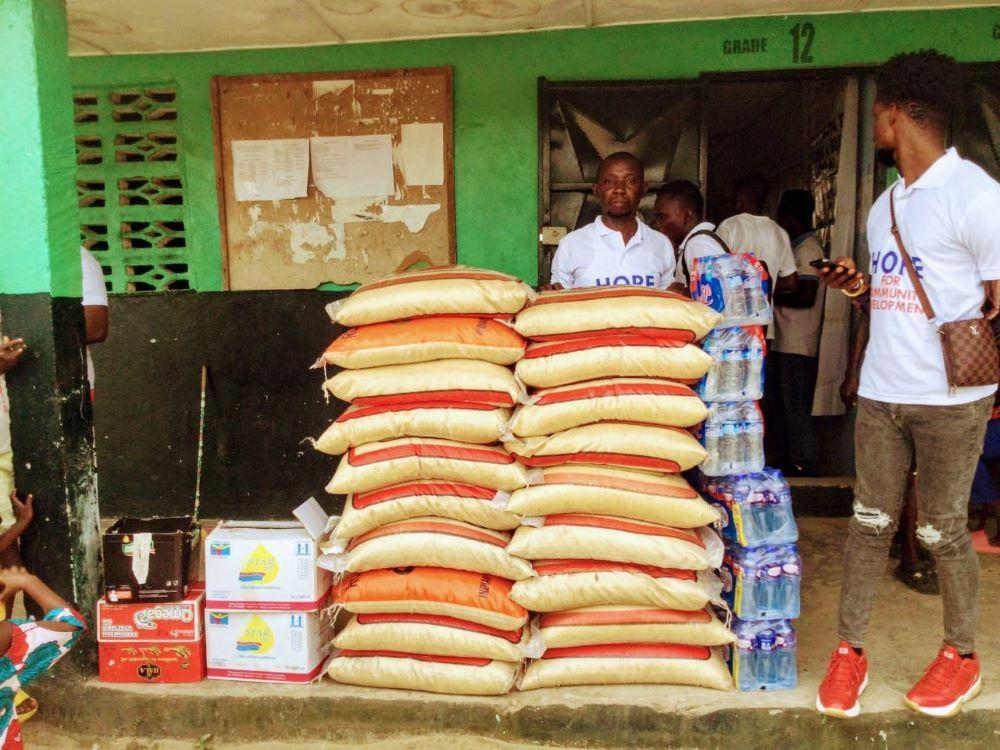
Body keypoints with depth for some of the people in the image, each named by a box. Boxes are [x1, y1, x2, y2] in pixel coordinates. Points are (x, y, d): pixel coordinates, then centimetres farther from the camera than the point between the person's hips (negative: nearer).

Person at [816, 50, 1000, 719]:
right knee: (871, 522, 9)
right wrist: (861, 285, 3)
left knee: (943, 530, 7)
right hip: (880, 394, 6)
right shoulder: (886, 205, 14)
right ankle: (850, 651, 19)